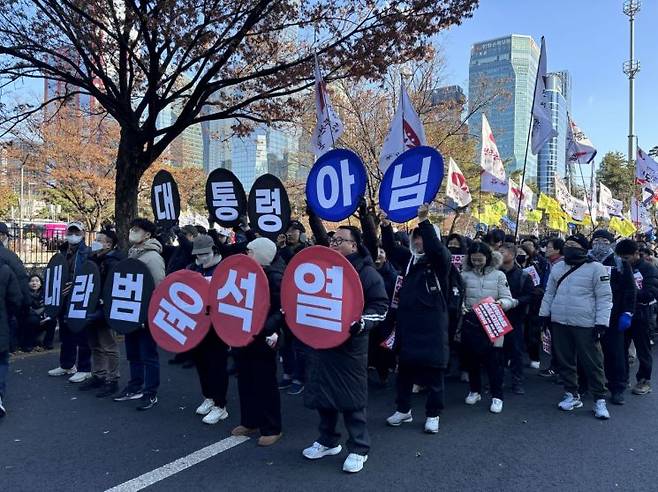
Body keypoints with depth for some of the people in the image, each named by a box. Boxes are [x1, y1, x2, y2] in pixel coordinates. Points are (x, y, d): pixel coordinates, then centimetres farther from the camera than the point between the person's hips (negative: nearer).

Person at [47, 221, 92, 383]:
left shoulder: (88, 253, -7)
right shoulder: (62, 252, 13)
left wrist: (75, 285, -24)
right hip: (63, 299, 7)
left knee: (81, 335, 0)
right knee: (65, 333, 17)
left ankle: (84, 369, 9)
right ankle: (66, 365, 32)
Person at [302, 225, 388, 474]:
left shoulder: (366, 272, -6)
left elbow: (380, 305, -9)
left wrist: (363, 323, -24)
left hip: (350, 344, -6)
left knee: (351, 397, 1)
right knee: (322, 391, 14)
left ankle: (359, 448, 16)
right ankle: (328, 441, 32)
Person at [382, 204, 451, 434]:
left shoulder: (441, 260, -5)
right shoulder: (410, 259, 11)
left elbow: (436, 248, -26)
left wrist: (424, 221, -34)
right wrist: (386, 225, -8)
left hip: (432, 324, -5)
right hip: (407, 322, 5)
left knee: (433, 369, 4)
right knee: (405, 367, 13)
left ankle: (433, 414, 19)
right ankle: (403, 409, 28)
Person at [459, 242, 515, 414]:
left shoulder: (499, 275, 0)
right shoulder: (465, 275, 3)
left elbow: (508, 299, -2)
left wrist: (501, 303, -24)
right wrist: (460, 306, -15)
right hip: (470, 321, 2)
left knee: (493, 359, 0)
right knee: (471, 357, 12)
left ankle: (497, 396, 12)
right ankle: (475, 391, 30)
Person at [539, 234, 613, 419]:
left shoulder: (596, 268, -6)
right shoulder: (558, 267, 10)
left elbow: (604, 297, -7)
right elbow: (549, 292, 17)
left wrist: (601, 322, -12)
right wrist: (544, 314, 12)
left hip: (585, 325, -5)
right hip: (559, 323, 5)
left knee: (593, 362, 2)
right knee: (565, 361, 11)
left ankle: (599, 400, 15)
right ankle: (572, 395, 25)